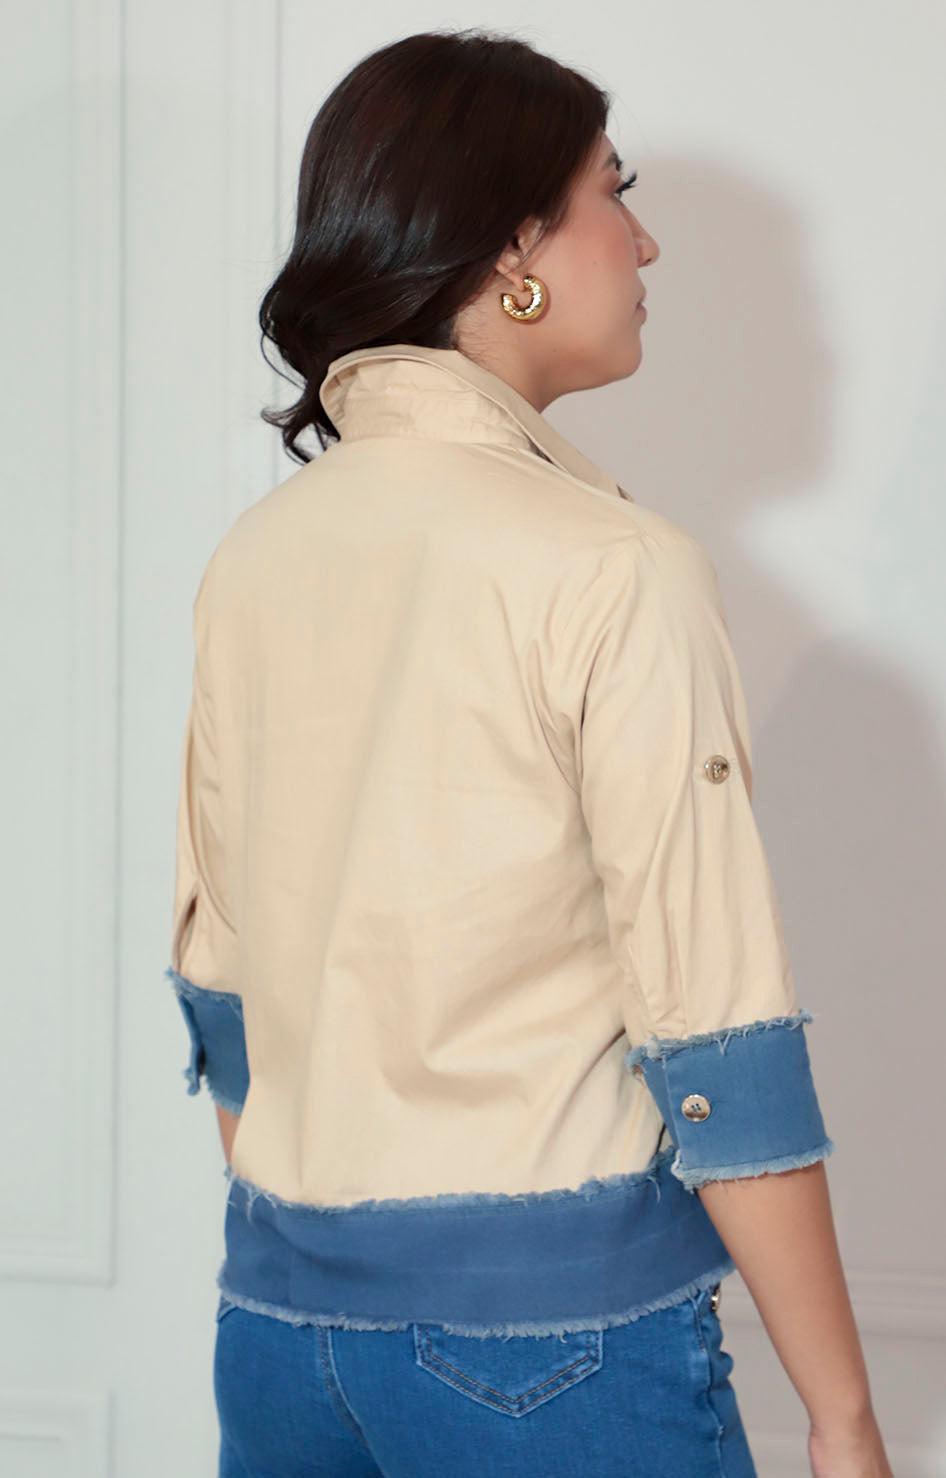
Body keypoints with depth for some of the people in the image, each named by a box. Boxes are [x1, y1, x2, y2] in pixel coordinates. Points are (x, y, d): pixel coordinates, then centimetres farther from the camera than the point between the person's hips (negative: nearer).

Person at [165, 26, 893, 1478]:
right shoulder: (614, 567, -14)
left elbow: (221, 990, 11)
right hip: (551, 1327, -6)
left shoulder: (251, 559, 4)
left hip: (278, 1306, 6)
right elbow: (715, 1036, -15)